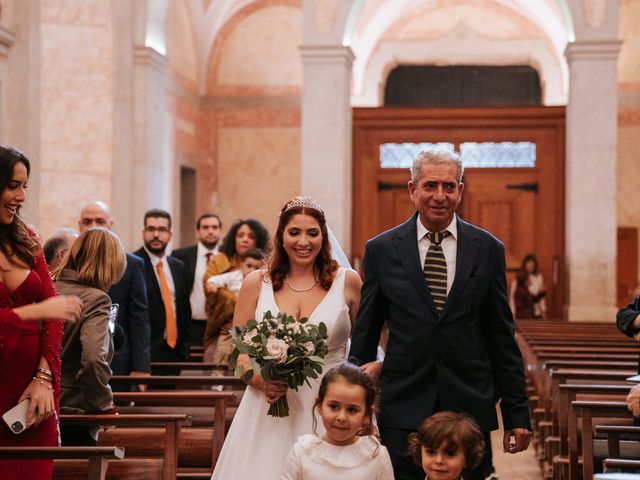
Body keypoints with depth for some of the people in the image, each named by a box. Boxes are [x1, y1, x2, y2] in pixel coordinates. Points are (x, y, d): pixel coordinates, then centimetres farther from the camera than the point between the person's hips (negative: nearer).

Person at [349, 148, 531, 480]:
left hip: (470, 406, 1)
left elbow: (502, 340, 6)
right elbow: (364, 334, 8)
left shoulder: (488, 250, 5)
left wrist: (516, 414, 5)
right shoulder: (381, 250, 3)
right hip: (403, 410, -1)